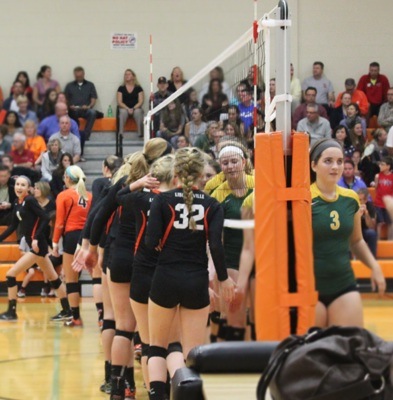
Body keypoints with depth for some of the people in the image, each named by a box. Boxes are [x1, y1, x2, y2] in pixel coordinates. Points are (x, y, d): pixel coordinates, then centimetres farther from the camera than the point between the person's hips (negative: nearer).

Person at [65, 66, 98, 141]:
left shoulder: (90, 85, 21)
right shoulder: (69, 86, 22)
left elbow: (93, 98, 12)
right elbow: (65, 99, 14)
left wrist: (89, 106, -8)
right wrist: (69, 106, -7)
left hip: (85, 109, 0)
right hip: (73, 110, 0)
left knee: (92, 112, -35)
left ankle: (85, 136, -31)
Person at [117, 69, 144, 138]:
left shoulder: (138, 88, 8)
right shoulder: (121, 88, 9)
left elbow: (141, 102, 1)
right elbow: (119, 102, 2)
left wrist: (133, 109, -17)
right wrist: (128, 109, -15)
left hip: (136, 108, 0)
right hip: (124, 108, 0)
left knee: (138, 112, -36)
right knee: (123, 112, -35)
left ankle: (141, 133, -38)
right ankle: (120, 133, -43)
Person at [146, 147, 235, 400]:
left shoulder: (163, 200, -4)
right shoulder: (212, 205, -1)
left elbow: (151, 242, -11)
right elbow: (216, 246, -10)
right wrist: (224, 278, 3)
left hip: (165, 280, 0)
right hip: (197, 282, 0)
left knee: (158, 346, 14)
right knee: (194, 354, 5)